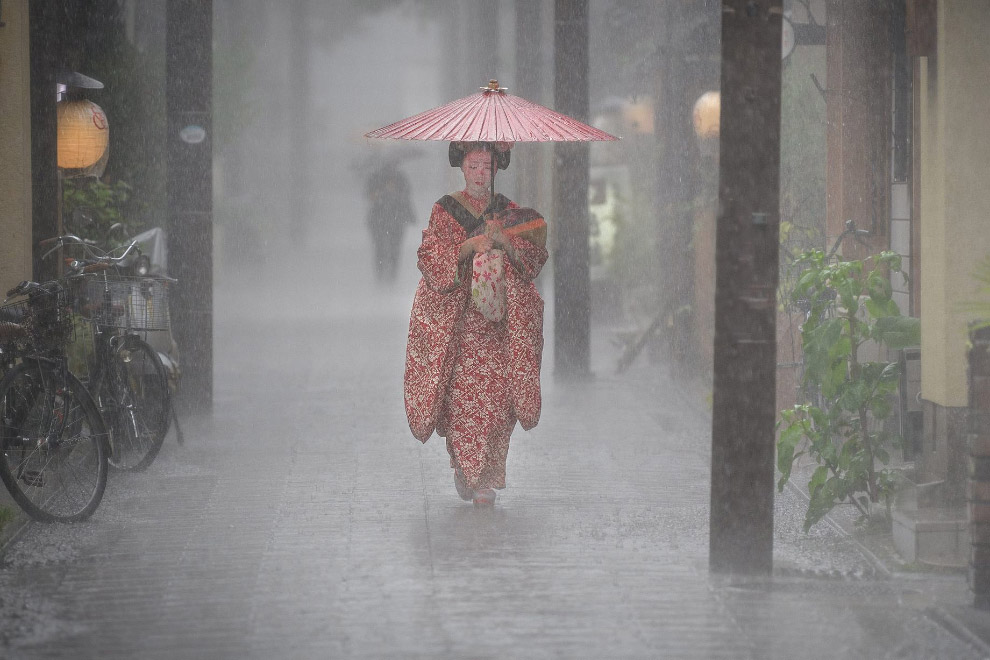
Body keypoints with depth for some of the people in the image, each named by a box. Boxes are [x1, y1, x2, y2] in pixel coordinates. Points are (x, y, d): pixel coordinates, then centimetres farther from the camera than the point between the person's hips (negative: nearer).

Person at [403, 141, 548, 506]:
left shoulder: (510, 212, 11)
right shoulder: (444, 210, 6)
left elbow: (534, 257, 2)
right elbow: (429, 258, -4)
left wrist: (503, 240, -15)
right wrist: (469, 246, -16)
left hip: (498, 317, 1)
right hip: (454, 317, -1)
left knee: (494, 395, -8)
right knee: (458, 391, -6)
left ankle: (487, 477, -4)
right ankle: (462, 466, 11)